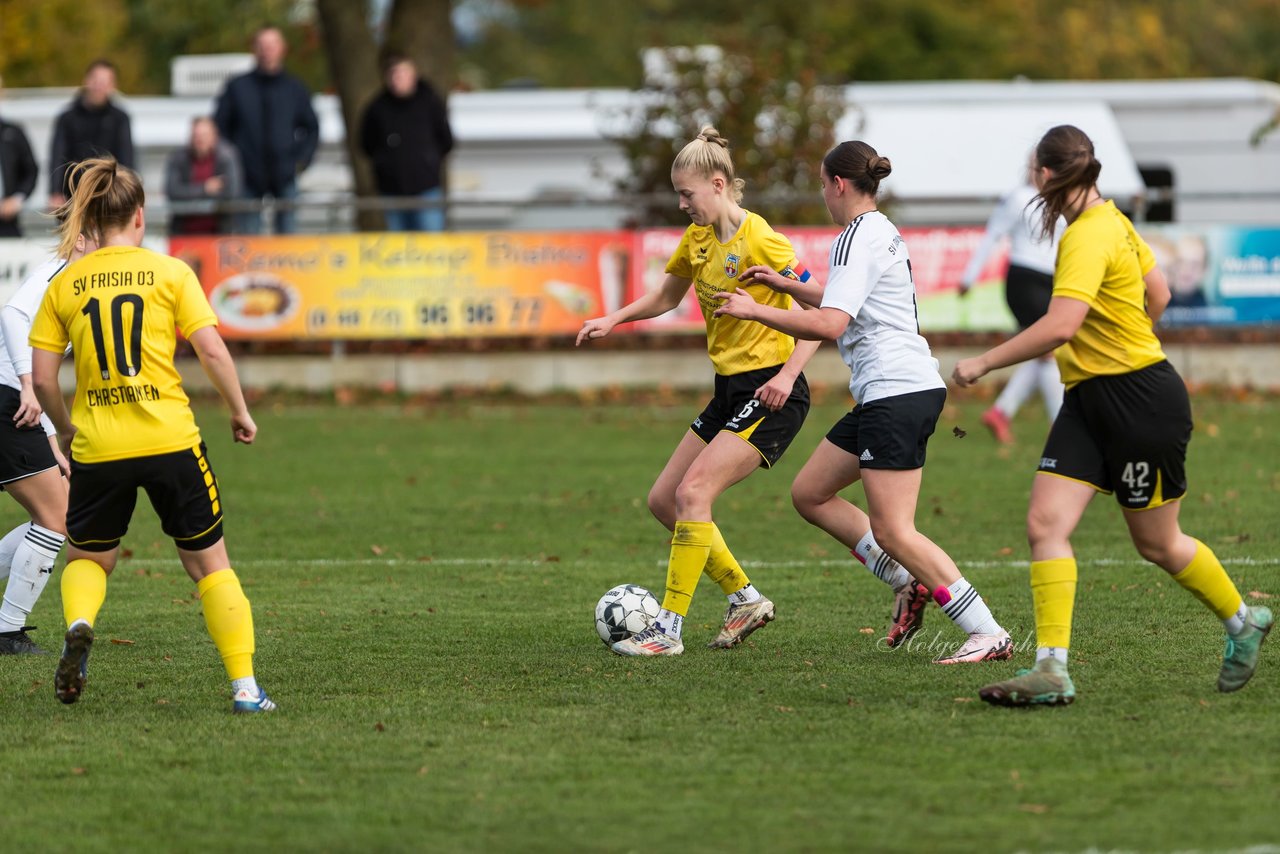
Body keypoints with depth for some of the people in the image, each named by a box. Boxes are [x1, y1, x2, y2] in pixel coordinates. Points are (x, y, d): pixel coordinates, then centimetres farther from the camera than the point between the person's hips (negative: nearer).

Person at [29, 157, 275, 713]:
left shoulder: (65, 285, 4)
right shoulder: (169, 272, 0)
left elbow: (41, 376, 2)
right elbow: (211, 351, -6)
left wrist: (65, 430, 19)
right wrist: (240, 412, 8)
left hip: (97, 449, 1)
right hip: (170, 439, -1)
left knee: (87, 557, 22)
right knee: (209, 563, 10)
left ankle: (78, 624, -10)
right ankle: (244, 686, 3)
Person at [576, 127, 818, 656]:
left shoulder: (759, 240, -16)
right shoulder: (697, 239, 9)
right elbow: (666, 297, 26)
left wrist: (787, 375, -26)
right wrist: (613, 321, 10)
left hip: (770, 395, -9)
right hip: (729, 390, 9)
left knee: (693, 492, -20)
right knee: (663, 501, 8)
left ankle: (669, 629, -19)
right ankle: (745, 599, 18)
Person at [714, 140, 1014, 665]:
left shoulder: (858, 238, -12)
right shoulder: (882, 233, 19)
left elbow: (830, 325, -22)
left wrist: (755, 310, -14)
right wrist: (783, 284, 36)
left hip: (897, 395, -10)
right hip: (886, 393, 10)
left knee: (892, 531, -11)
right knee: (808, 494, 14)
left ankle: (989, 635, -13)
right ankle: (910, 585, 11)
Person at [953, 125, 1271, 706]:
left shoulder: (1089, 237, -21)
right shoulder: (1113, 221, 8)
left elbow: (1060, 326, -32)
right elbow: (1158, 294, 19)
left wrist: (984, 363, -24)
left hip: (1142, 400, -9)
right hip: (1089, 400, 9)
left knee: (1156, 544, 8)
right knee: (1045, 524, -6)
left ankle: (1242, 622, 31)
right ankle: (1052, 670, -10)